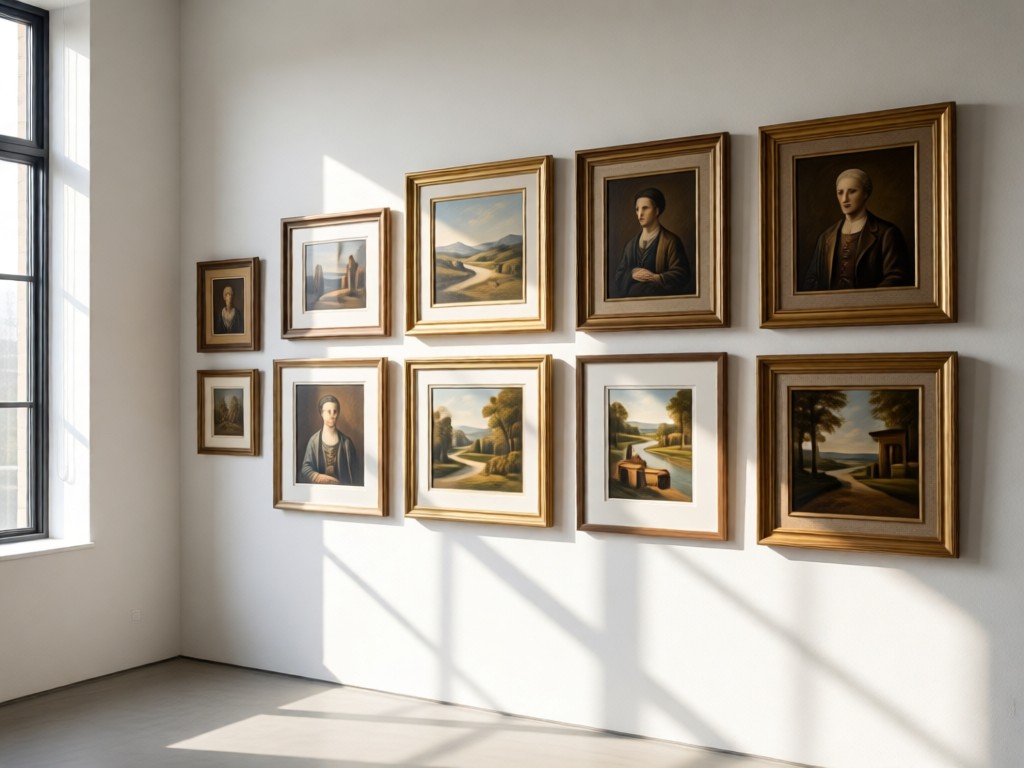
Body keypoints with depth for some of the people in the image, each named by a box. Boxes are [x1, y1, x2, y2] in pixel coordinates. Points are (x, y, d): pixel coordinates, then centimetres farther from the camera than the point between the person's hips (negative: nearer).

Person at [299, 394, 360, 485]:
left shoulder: (346, 441, 2)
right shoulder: (314, 440, 2)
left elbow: (354, 472, 3)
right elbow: (306, 468, -1)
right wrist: (319, 477, -17)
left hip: (342, 487, -1)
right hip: (320, 487, 1)